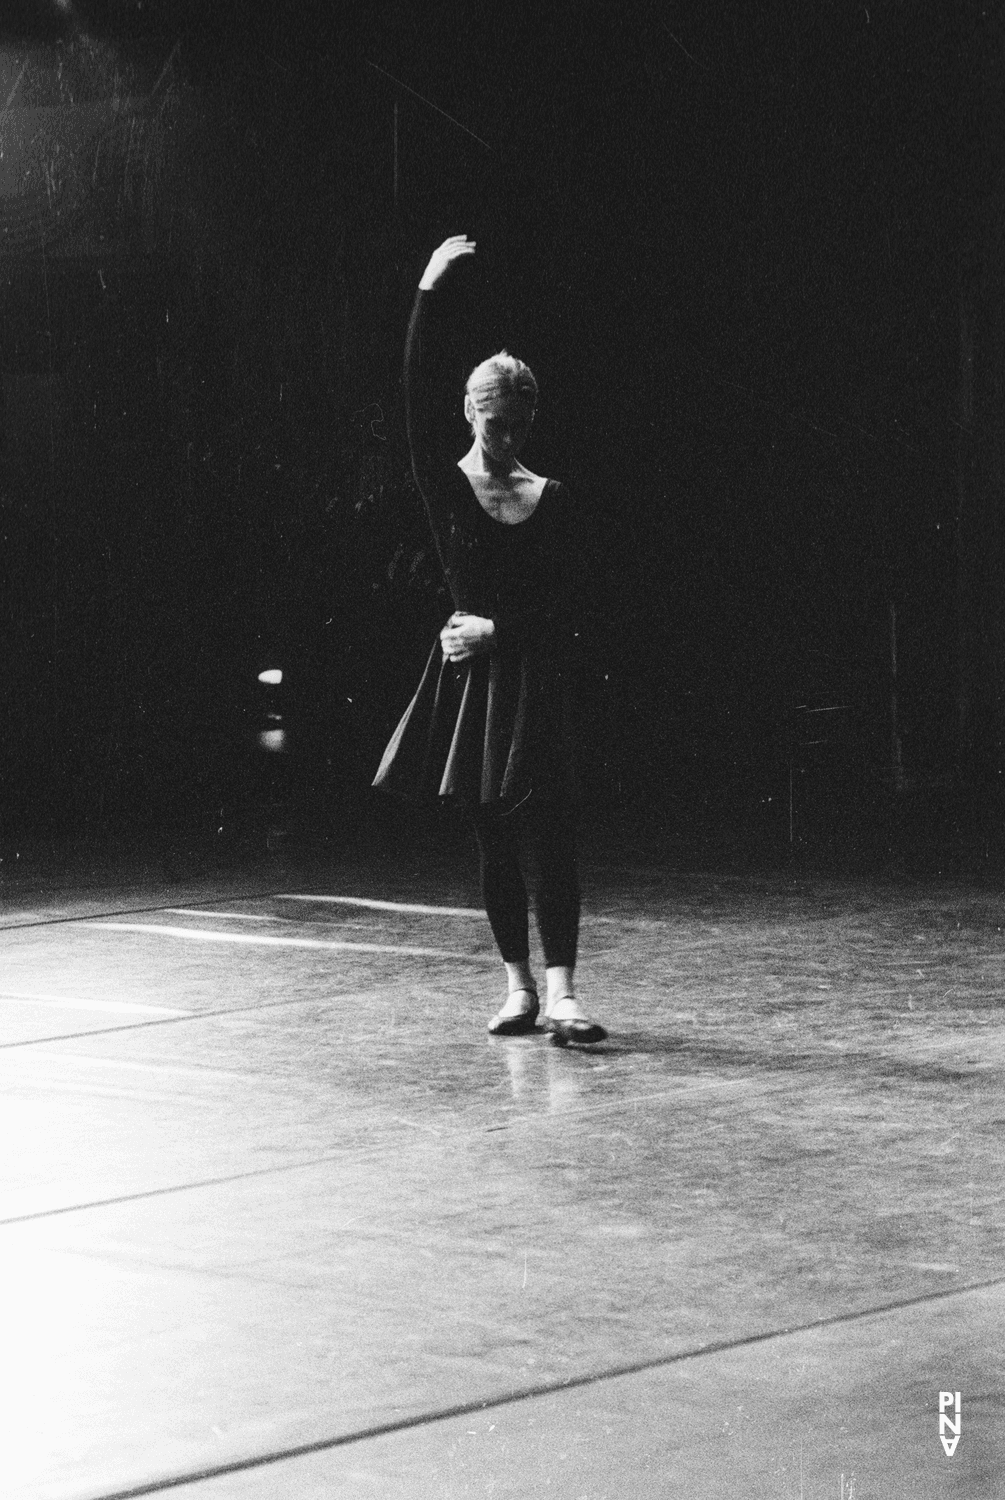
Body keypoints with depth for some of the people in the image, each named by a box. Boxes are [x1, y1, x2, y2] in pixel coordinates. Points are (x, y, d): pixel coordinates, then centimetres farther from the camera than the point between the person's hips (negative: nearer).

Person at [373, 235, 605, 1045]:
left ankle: (561, 992, -12)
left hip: (536, 679, 0)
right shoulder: (447, 486, 1)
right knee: (494, 838, 5)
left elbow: (565, 605, 3)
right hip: (470, 677, 0)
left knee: (552, 832, -8)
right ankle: (520, 987, 15)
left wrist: (500, 631, -10)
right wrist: (428, 295, -17)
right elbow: (419, 400, -11)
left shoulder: (552, 499, 5)